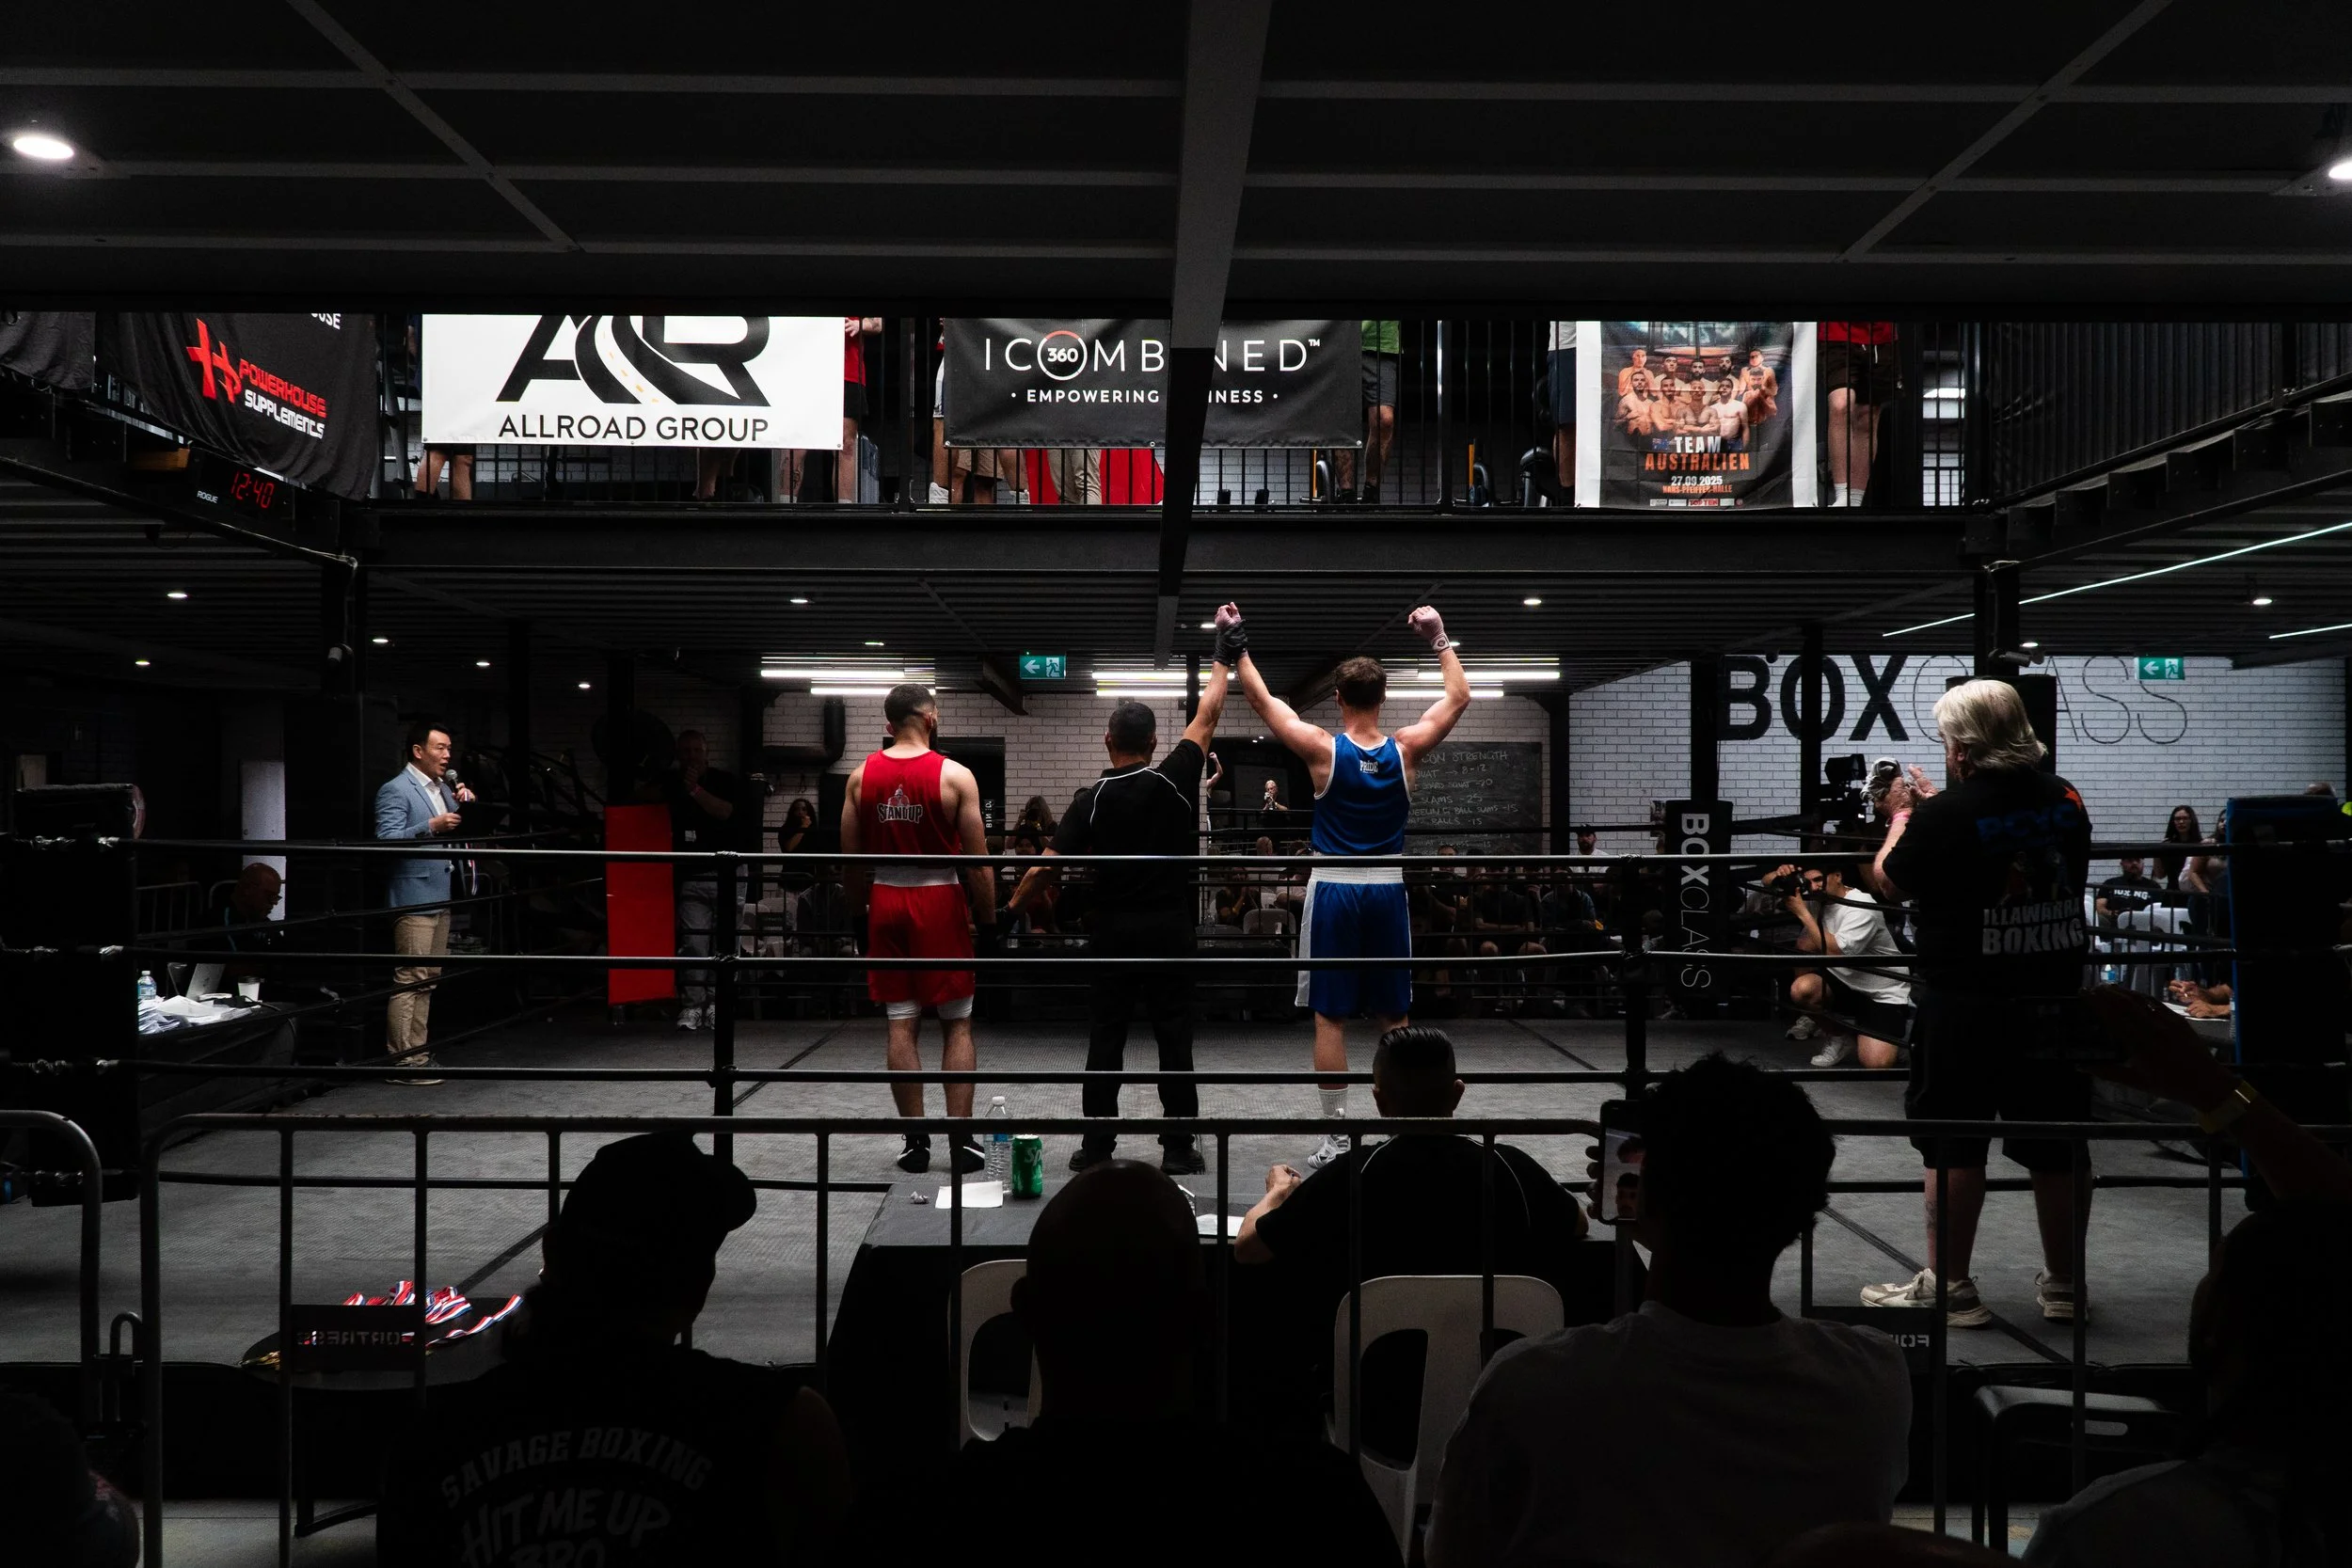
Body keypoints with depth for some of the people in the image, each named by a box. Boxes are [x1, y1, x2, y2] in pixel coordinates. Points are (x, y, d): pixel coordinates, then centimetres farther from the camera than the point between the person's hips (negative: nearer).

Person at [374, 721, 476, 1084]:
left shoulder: (443, 787, 17)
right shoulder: (395, 790, -8)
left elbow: (457, 830, 26)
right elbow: (387, 839, -17)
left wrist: (465, 802, 8)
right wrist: (432, 826, -24)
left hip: (440, 896, 9)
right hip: (414, 897, -9)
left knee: (427, 980, 12)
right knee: (409, 979, -9)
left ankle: (418, 1053, 18)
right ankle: (402, 1061, -7)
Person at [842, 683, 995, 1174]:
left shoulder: (861, 777, 3)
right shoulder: (955, 776, -8)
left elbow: (851, 857, 6)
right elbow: (978, 862, -7)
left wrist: (858, 913, 16)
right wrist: (988, 922, 0)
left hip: (885, 901, 3)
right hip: (939, 902, -3)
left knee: (901, 1024, 7)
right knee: (957, 1024, 6)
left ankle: (915, 1143, 10)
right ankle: (961, 1140, 5)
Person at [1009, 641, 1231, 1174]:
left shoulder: (1093, 798, -5)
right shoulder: (1175, 780, -3)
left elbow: (1048, 866, -10)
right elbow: (1207, 715, 6)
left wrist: (1011, 909, 2)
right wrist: (1224, 647, 14)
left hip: (1113, 934, 0)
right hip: (1170, 931, 0)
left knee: (1105, 1040, 6)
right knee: (1174, 1040, 4)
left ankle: (1097, 1147, 9)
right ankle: (1178, 1147, 6)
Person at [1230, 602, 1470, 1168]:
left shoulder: (1322, 748, -10)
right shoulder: (1406, 749, -4)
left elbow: (1263, 700, -2)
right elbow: (1459, 698, 9)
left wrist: (1238, 648, 8)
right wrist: (1440, 640, 17)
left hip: (1334, 888, -3)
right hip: (1387, 888, 3)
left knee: (1330, 1017, 2)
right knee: (1392, 1018, 12)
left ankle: (1336, 1137, 2)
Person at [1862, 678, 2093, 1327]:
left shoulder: (1944, 816, -16)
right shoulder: (2065, 799, 2)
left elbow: (1889, 882, -1)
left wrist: (1901, 818, 16)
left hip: (1964, 1003, -5)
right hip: (2057, 996, 6)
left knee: (1954, 1143, 4)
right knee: (2057, 1143, 13)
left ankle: (1949, 1287, 9)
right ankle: (2064, 1285, 24)